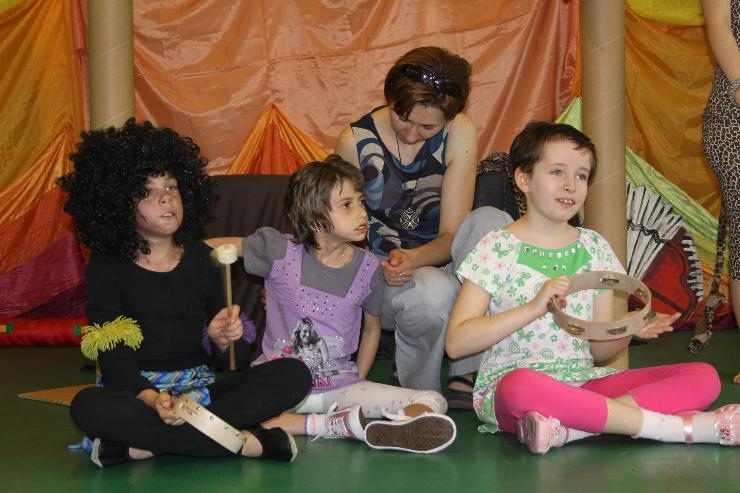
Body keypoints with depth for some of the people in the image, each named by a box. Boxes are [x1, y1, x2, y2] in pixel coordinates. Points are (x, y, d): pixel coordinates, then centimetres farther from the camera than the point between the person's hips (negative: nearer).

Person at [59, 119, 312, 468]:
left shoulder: (200, 259, 10)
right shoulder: (106, 269, 0)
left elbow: (229, 360, 12)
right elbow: (115, 363, -10)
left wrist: (222, 338, -14)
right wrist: (152, 399, -32)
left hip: (199, 392, 4)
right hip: (135, 394, -4)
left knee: (293, 375, -18)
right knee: (88, 406, -37)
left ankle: (145, 444, -29)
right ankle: (242, 441, -34)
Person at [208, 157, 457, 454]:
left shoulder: (367, 268, -2)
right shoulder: (280, 251, -8)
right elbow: (222, 247, 8)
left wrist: (358, 382, 7)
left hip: (340, 387, 2)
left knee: (434, 402, -15)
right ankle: (345, 424, -26)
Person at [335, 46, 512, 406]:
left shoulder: (459, 134, -9)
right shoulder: (355, 142, -10)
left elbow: (452, 235, -11)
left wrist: (412, 258, -33)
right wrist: (382, 266, -22)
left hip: (436, 263, 3)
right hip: (379, 276, -2)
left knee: (492, 222, -29)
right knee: (436, 293, -38)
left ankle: (467, 375, -24)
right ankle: (418, 392, -6)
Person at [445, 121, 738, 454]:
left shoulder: (594, 248, 12)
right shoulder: (497, 248, -2)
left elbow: (598, 350, 13)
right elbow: (456, 342, -11)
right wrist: (534, 307, -18)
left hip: (584, 382, 5)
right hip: (508, 385, -5)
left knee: (704, 377, -12)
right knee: (522, 387, -43)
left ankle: (568, 428, -31)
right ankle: (680, 427, -30)